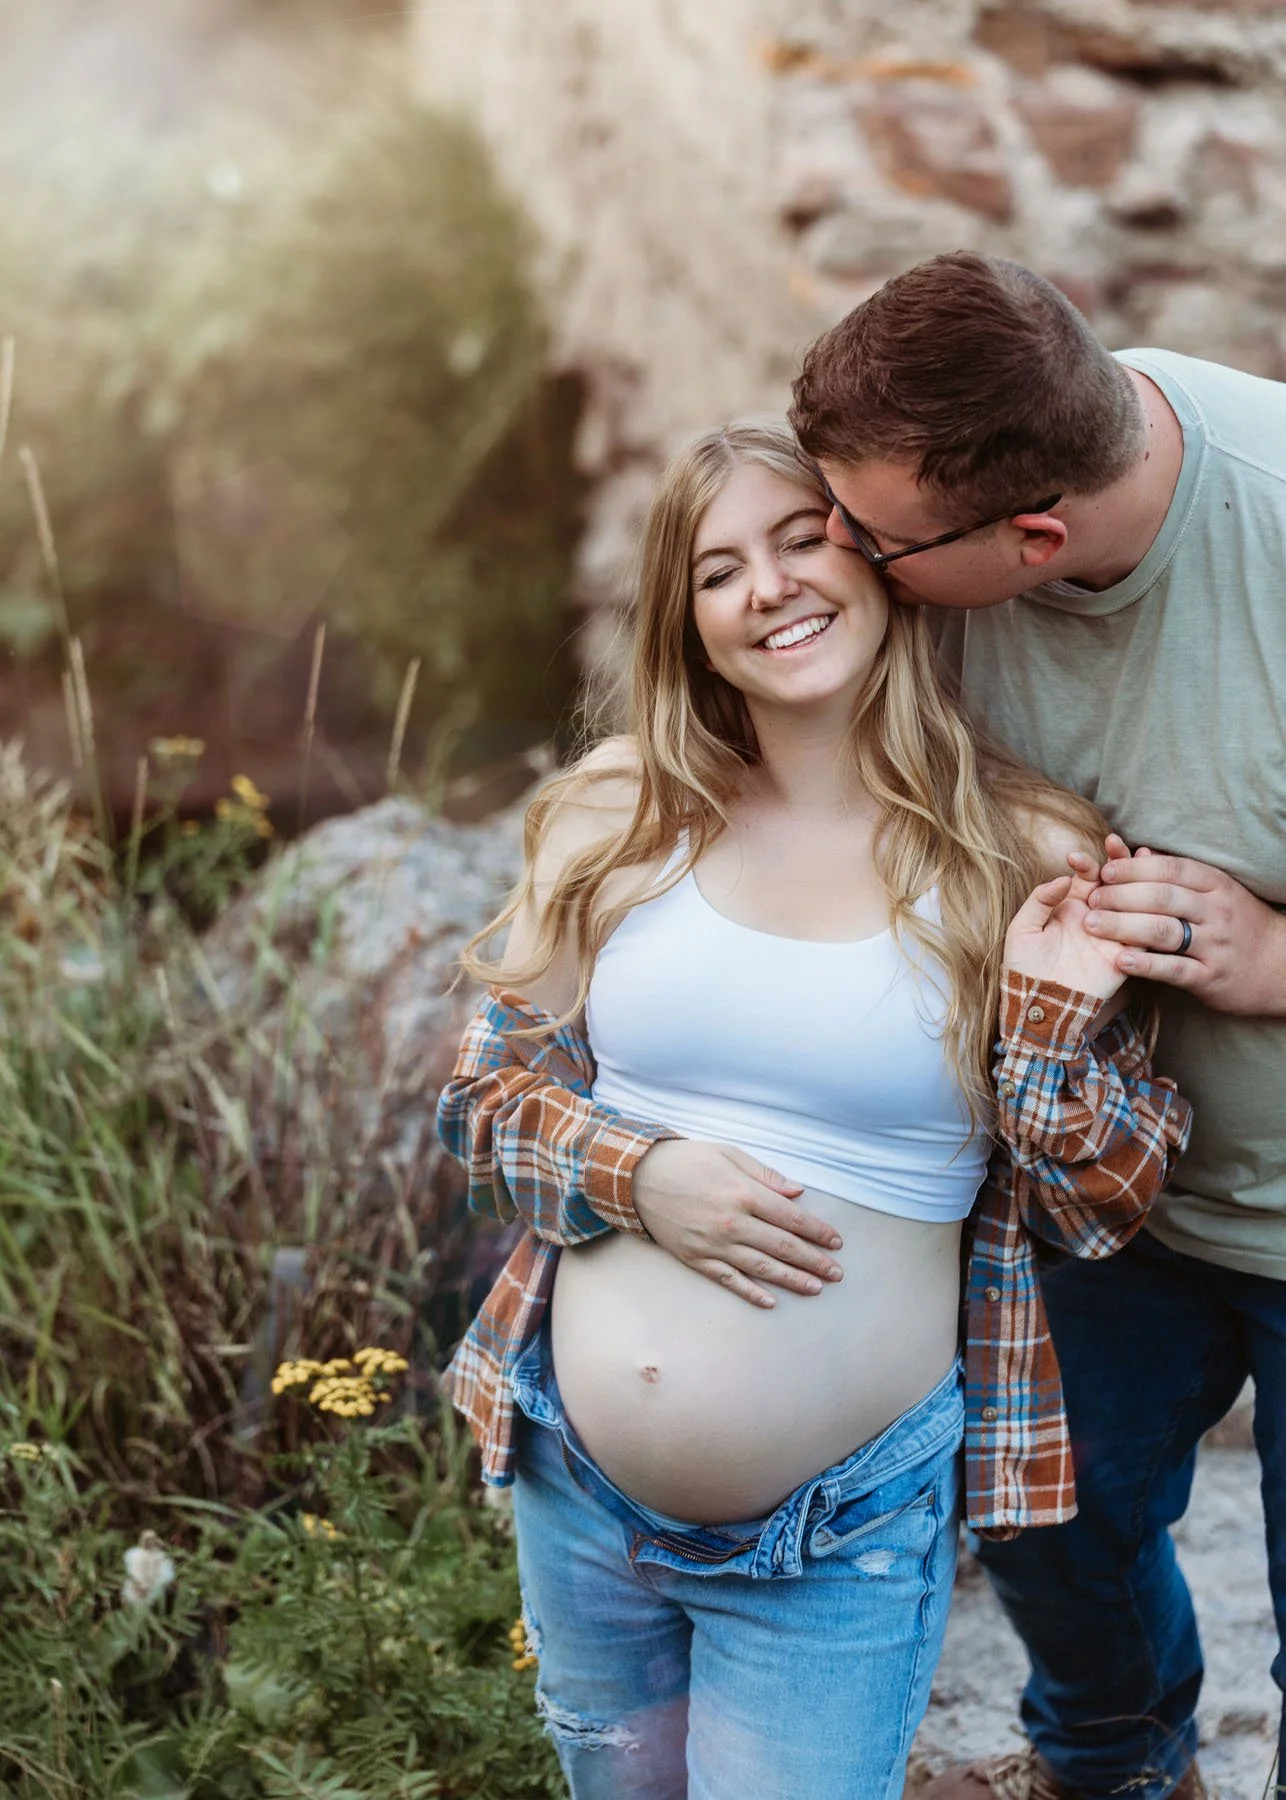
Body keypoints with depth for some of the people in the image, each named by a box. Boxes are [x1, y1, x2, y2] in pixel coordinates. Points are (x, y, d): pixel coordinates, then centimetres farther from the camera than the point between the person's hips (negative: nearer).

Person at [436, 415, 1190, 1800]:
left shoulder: (1024, 858, -8)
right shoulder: (612, 827, -2)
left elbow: (1098, 1209, -3)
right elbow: (482, 1098, 4)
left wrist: (1053, 1022, -21)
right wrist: (636, 1175, -15)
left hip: (843, 1546, -3)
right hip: (574, 1491, 3)